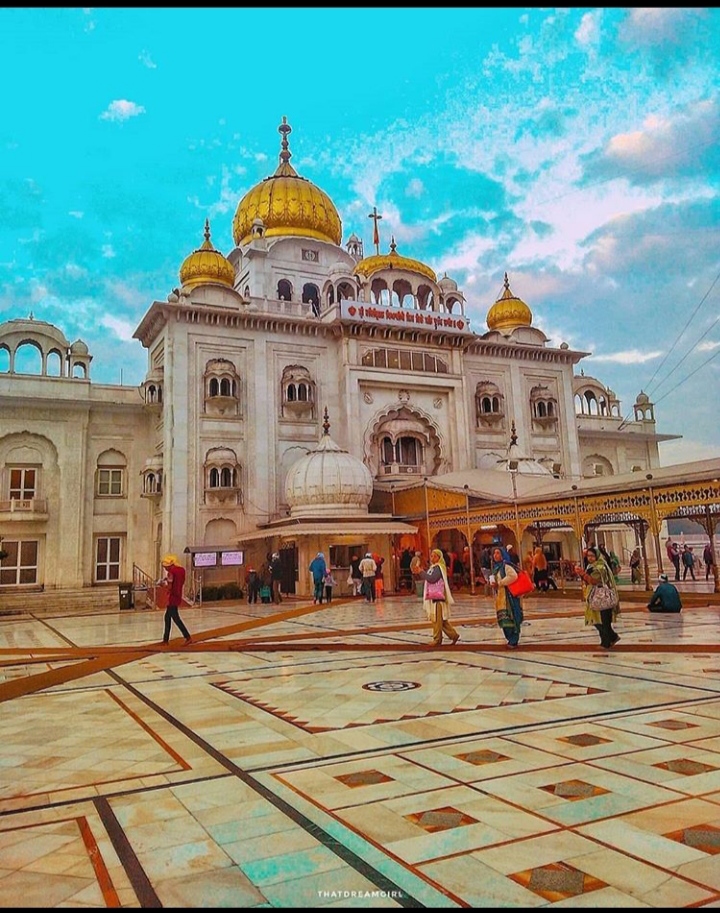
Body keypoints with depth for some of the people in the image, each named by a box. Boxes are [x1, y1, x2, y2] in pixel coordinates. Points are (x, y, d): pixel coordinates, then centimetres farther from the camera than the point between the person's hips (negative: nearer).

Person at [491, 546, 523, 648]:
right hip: (500, 597, 8)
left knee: (510, 617, -6)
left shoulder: (506, 565, -10)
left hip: (508, 596, -8)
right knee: (504, 619, 9)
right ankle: (510, 639, 19)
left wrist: (499, 583, -19)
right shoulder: (496, 567, 15)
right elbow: (495, 579, 26)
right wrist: (492, 583, 1)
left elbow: (513, 576, -25)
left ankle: (513, 640, 0)